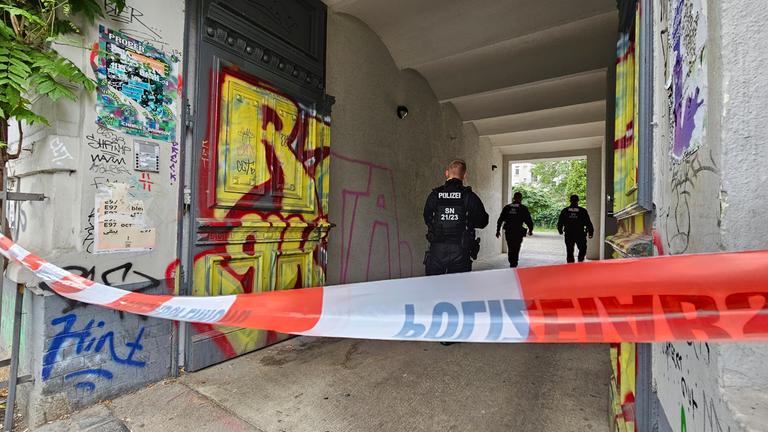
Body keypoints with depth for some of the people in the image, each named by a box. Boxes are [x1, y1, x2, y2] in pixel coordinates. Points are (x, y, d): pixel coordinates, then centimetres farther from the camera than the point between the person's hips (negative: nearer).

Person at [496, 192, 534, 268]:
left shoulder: (507, 207, 5)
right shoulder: (523, 208, -4)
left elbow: (500, 220, 5)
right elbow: (529, 220, -3)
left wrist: (498, 230, 11)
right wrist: (530, 230, 13)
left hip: (508, 232, 4)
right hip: (518, 232, -3)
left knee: (510, 249, 16)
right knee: (516, 249, 1)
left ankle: (512, 264, 29)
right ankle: (513, 265, -2)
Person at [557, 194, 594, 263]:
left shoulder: (565, 211, 1)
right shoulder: (583, 211, -4)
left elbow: (560, 222, 8)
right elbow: (588, 223, -1)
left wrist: (560, 230, 24)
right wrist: (591, 232, 9)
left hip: (568, 234, 2)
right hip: (580, 234, -2)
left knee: (569, 251, 8)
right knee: (582, 249, 16)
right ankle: (580, 261, 1)